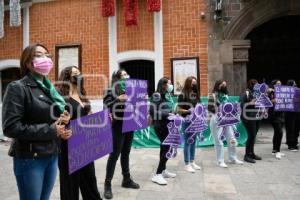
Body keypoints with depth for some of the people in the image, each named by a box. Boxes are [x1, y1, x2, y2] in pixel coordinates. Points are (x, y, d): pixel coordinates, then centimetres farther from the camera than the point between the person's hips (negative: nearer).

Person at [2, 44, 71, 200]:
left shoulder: (49, 88, 12)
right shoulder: (17, 88, -9)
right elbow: (11, 128, -17)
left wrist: (63, 120, -2)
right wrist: (50, 130, -18)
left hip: (52, 156, 6)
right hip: (29, 158, -6)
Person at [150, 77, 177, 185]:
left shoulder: (168, 95, 12)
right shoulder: (157, 95, -13)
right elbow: (153, 111, -21)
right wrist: (167, 114, -23)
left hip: (167, 125, 9)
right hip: (160, 126, -9)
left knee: (164, 147, 16)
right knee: (168, 148, -10)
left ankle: (163, 170, 30)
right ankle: (157, 174, -3)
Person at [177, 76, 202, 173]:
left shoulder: (196, 94, 9)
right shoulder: (182, 95, -9)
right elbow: (179, 110, -10)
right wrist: (189, 111, -22)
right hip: (187, 121, -6)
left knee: (193, 142, 13)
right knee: (187, 142, 2)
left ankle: (192, 162, 26)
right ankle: (187, 164, 12)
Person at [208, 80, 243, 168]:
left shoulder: (225, 96, 16)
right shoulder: (213, 95, -5)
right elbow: (210, 108, -12)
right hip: (217, 121, -7)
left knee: (232, 140, 10)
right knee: (218, 141, 1)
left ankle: (233, 158, 26)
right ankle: (220, 161, 11)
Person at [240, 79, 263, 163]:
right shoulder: (245, 93, -8)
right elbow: (241, 105, -15)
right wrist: (250, 103, -26)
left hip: (257, 118, 7)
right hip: (249, 118, -7)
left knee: (253, 136, 11)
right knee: (251, 136, -8)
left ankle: (252, 153, 24)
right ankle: (247, 155, 2)